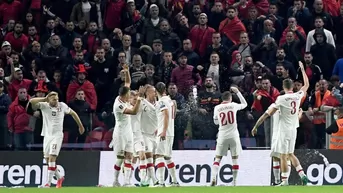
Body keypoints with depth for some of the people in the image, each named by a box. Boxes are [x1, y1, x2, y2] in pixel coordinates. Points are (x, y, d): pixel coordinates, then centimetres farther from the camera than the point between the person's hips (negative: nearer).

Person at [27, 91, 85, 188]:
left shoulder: (62, 106, -2)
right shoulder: (44, 105, -4)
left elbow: (73, 113, 15)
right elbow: (31, 101, -20)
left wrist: (80, 126, 21)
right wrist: (44, 99, -19)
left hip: (57, 135, -3)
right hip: (47, 135, 3)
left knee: (52, 158, -16)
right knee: (48, 160, 9)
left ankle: (48, 183, -17)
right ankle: (59, 177, 31)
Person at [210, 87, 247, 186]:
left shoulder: (217, 108, 1)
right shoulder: (233, 105, -1)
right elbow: (245, 104, 19)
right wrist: (237, 92, 22)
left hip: (222, 136, 0)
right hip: (233, 135, 0)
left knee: (218, 158, 4)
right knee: (235, 158, 8)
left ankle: (213, 178, -16)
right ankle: (235, 181, 7)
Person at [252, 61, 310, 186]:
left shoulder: (281, 99, -13)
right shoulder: (298, 96, 0)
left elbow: (268, 114, -12)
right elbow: (306, 84, 20)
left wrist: (256, 126, -7)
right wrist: (302, 69, 30)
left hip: (284, 129, -6)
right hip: (294, 129, 6)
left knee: (283, 156, -1)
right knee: (290, 154, 18)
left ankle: (284, 181, -1)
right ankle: (302, 175, 5)